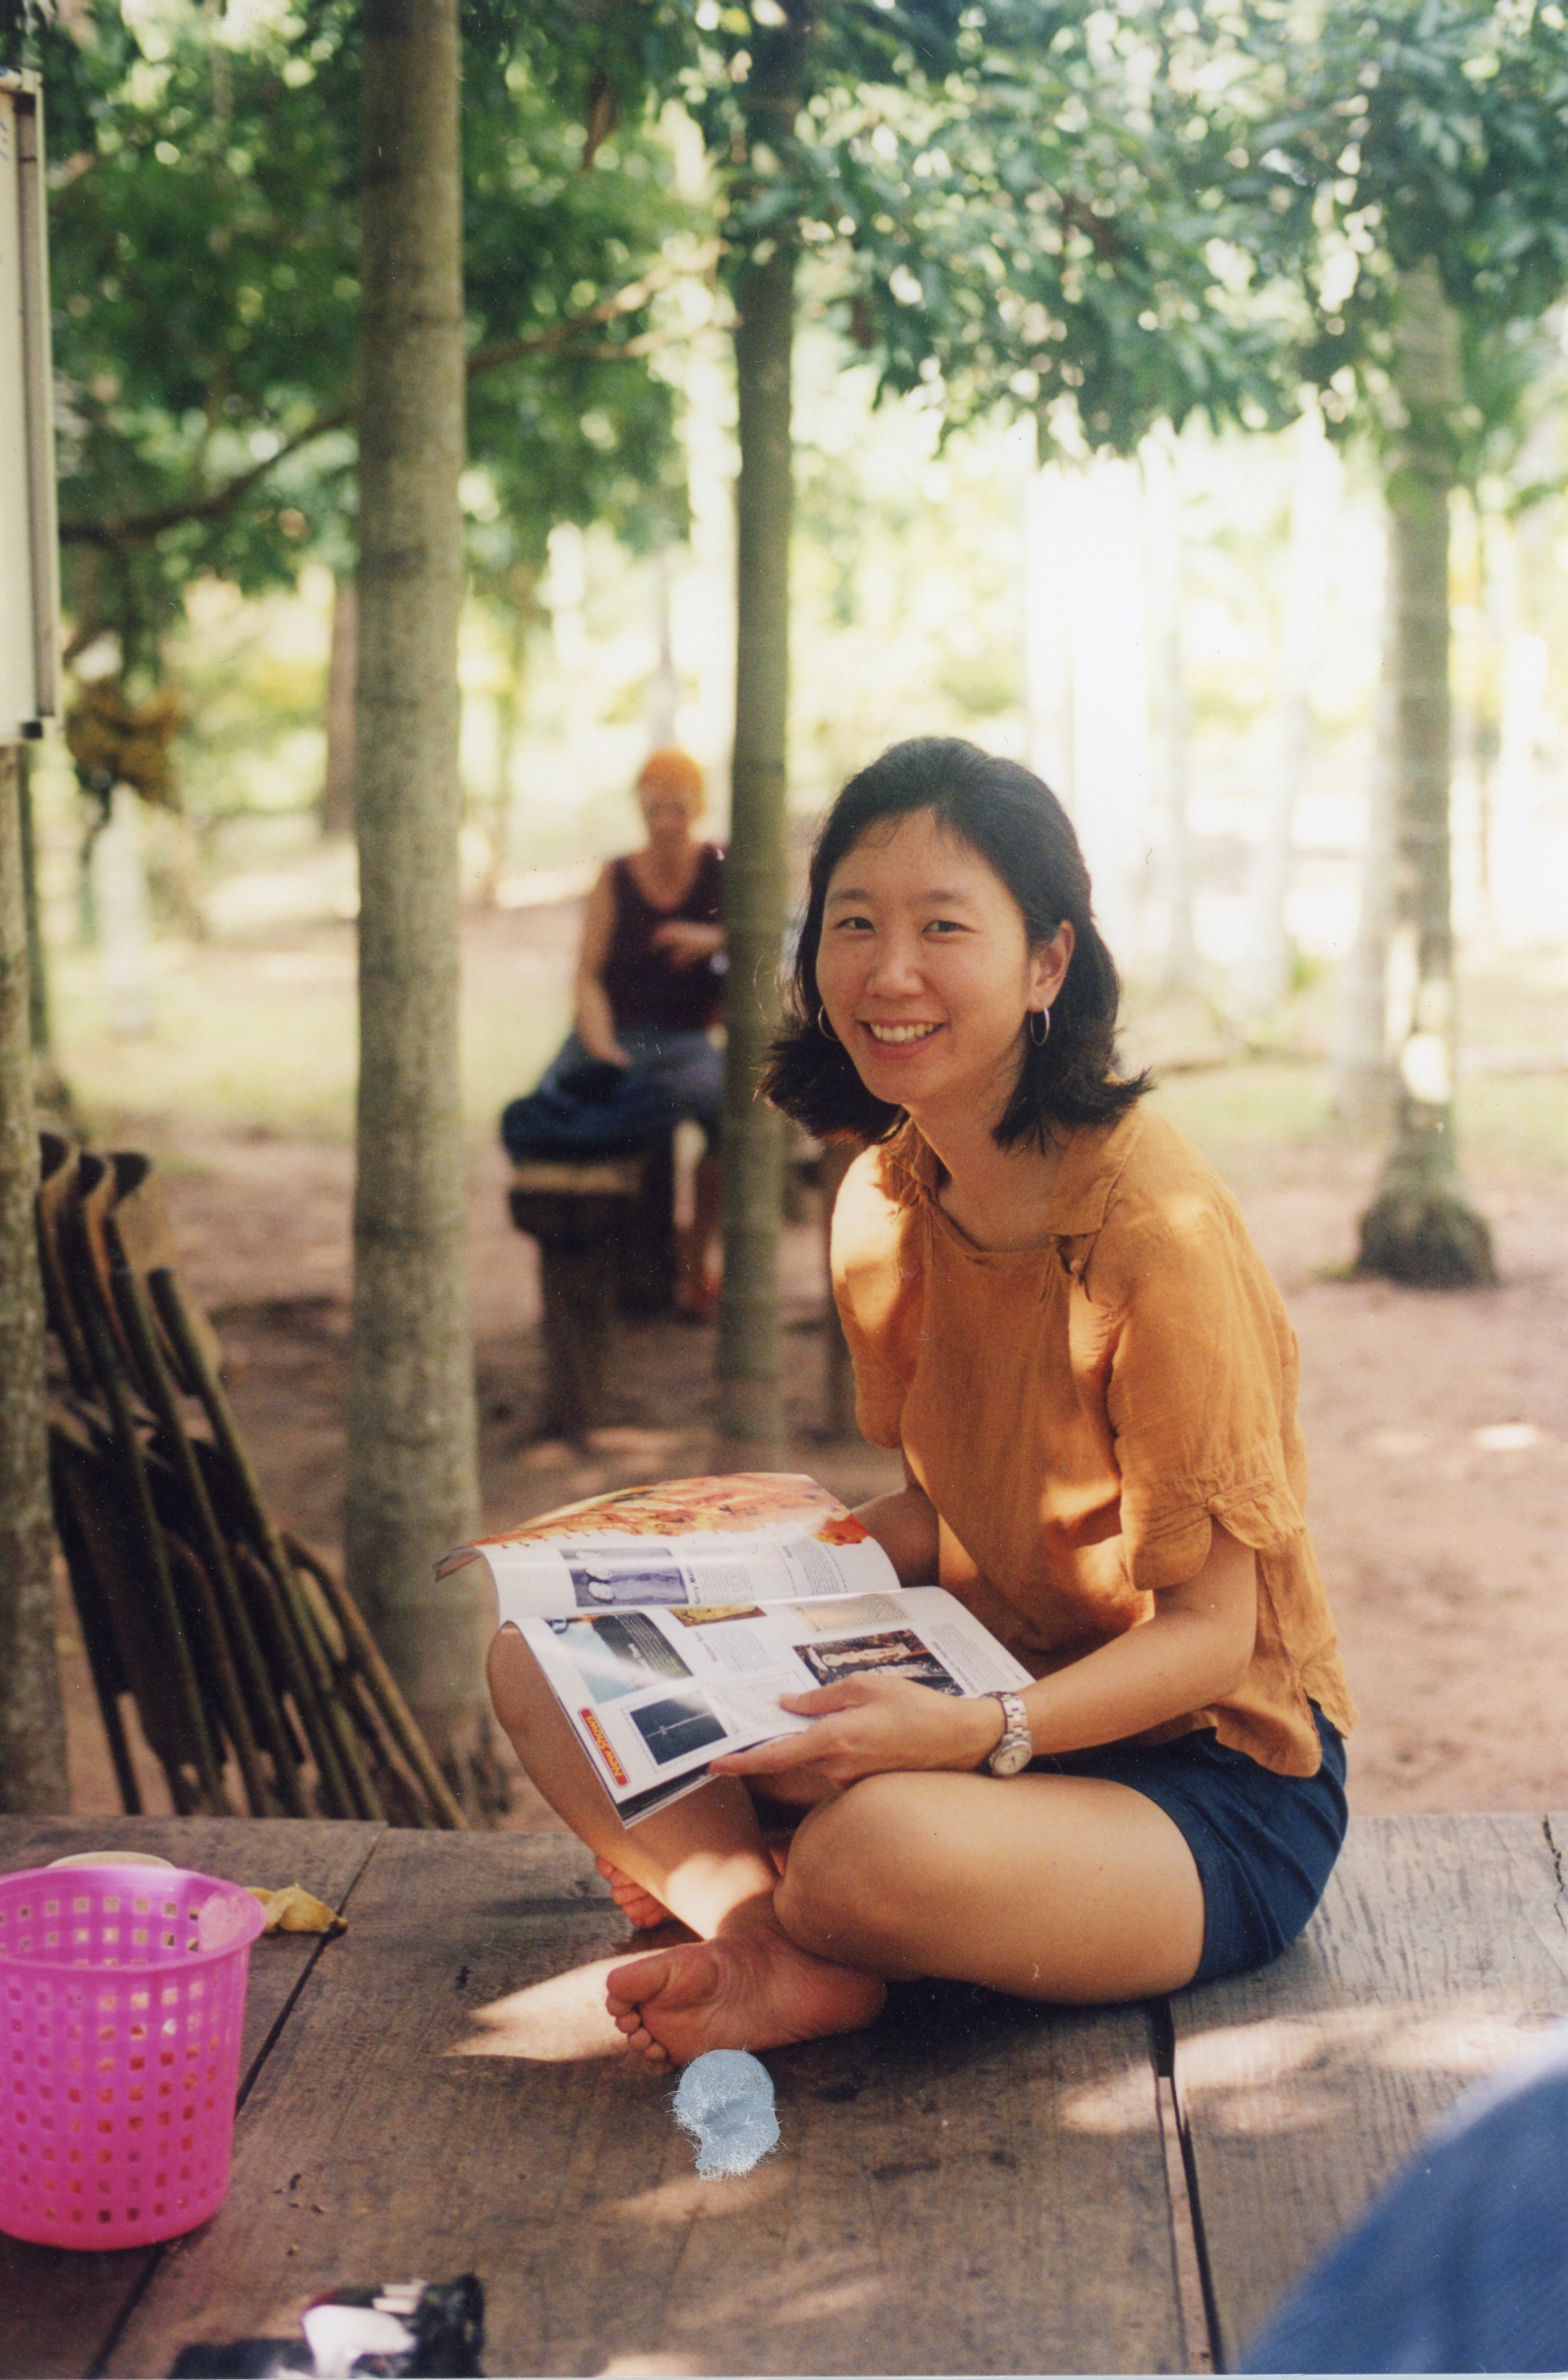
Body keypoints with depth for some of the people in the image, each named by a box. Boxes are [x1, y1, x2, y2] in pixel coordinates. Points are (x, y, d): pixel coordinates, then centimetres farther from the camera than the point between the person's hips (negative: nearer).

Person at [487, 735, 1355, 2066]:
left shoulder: (1153, 1230, -23)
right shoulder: (885, 1200, 1)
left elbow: (1211, 1633, -20)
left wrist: (972, 1734, -35)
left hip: (1209, 1772, -7)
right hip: (993, 1695, 8)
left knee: (880, 1847, -38)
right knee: (544, 1658, -2)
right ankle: (778, 1947, -21)